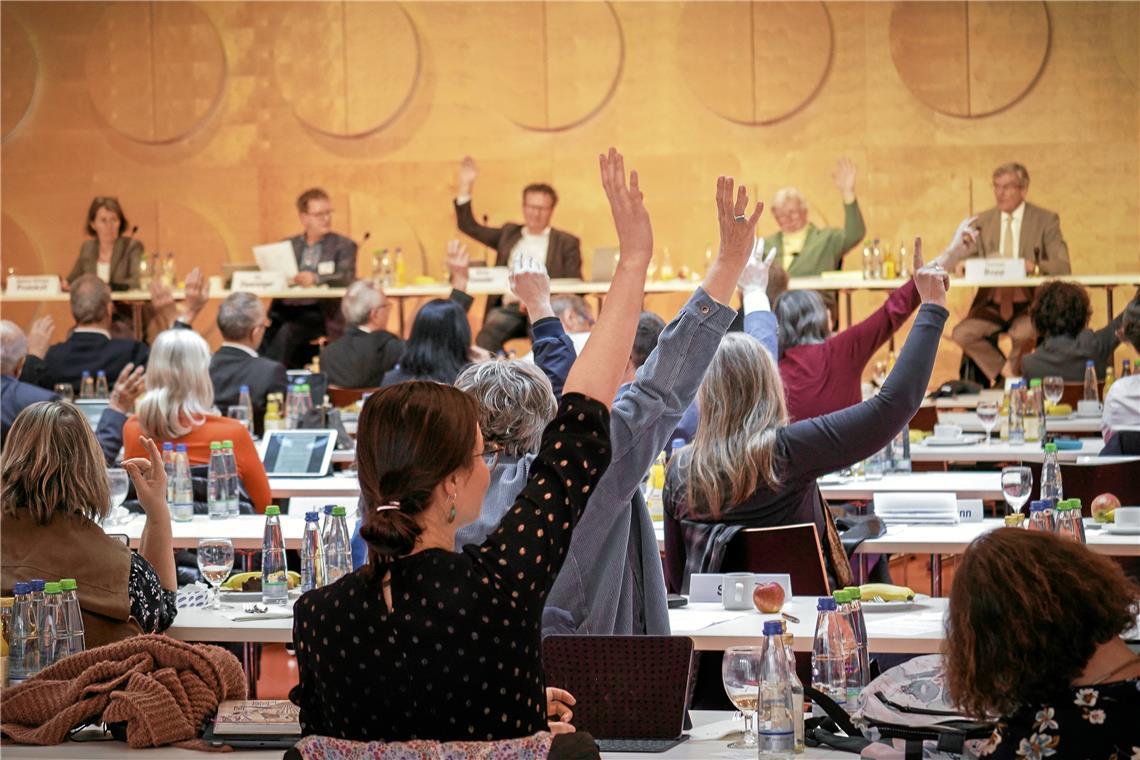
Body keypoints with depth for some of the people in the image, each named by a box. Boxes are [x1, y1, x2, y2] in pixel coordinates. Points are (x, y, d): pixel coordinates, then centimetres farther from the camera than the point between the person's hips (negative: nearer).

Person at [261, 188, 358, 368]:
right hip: (286, 308, 4)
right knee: (262, 330, -28)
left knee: (287, 331, -33)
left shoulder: (343, 245, 8)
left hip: (321, 313, -4)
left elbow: (347, 279, -7)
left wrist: (316, 278, -25)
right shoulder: (288, 245, 21)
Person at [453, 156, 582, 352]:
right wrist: (465, 186, 15)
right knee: (485, 339, -32)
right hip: (508, 308, 2)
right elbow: (469, 226, 25)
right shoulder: (509, 234, 24)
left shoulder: (567, 243, 14)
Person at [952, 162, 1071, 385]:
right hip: (991, 305, 3)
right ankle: (1006, 375, -7)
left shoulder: (1046, 220, 0)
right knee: (961, 334, -24)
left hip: (1029, 306, -3)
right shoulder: (982, 221, 9)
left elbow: (1063, 266, -8)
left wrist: (1035, 267, -28)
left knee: (1023, 334, -35)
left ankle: (1006, 381, -6)